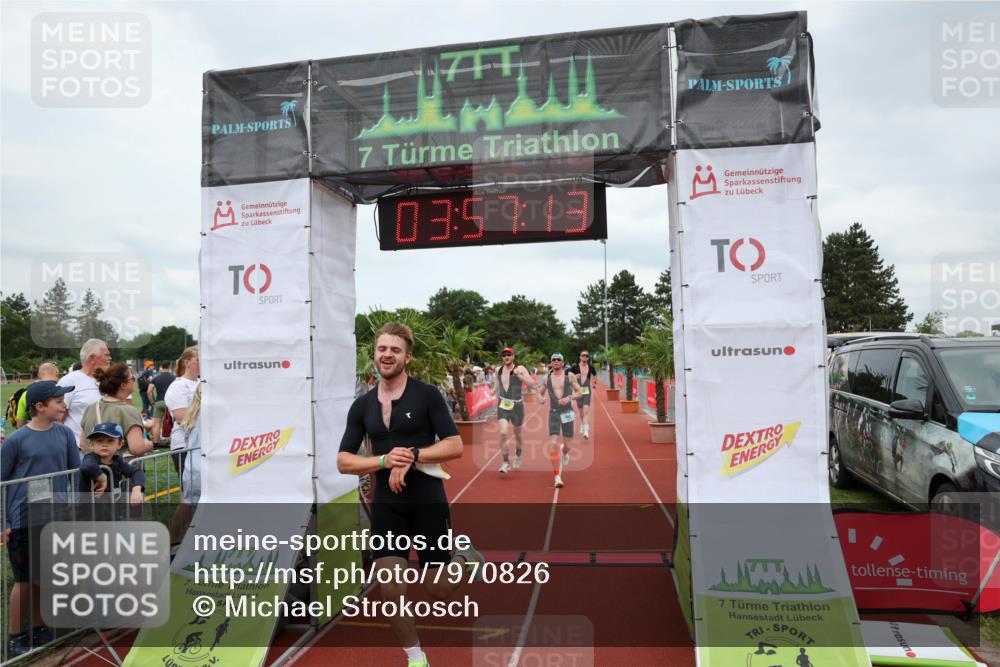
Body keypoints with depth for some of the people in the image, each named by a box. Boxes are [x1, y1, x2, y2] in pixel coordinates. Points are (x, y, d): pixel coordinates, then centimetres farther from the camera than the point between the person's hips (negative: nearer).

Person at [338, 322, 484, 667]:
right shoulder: (362, 405, 4)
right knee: (391, 590, -2)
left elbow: (455, 445, -10)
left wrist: (412, 456, -23)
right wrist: (384, 460, -15)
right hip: (386, 505, 3)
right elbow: (343, 462, 2)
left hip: (428, 502, -3)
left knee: (437, 590, 6)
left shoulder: (427, 394, -7)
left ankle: (464, 556, 39)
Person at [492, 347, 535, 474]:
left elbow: (532, 383, -19)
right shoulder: (499, 370, 4)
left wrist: (519, 375, -29)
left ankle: (518, 456, 43)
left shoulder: (520, 369, -8)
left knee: (518, 433, 16)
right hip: (503, 405, 1)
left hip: (517, 405, -1)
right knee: (503, 433, -16)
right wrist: (494, 390, 6)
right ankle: (506, 462, -5)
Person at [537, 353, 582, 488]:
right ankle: (557, 476, -6)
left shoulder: (570, 376, -1)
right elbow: (540, 392, 18)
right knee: (553, 444, -13)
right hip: (554, 413, 1)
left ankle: (565, 454, 45)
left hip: (567, 412, -1)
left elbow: (579, 393, 2)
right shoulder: (547, 378, 5)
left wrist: (569, 398, -16)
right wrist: (541, 398, -5)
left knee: (567, 445, 5)